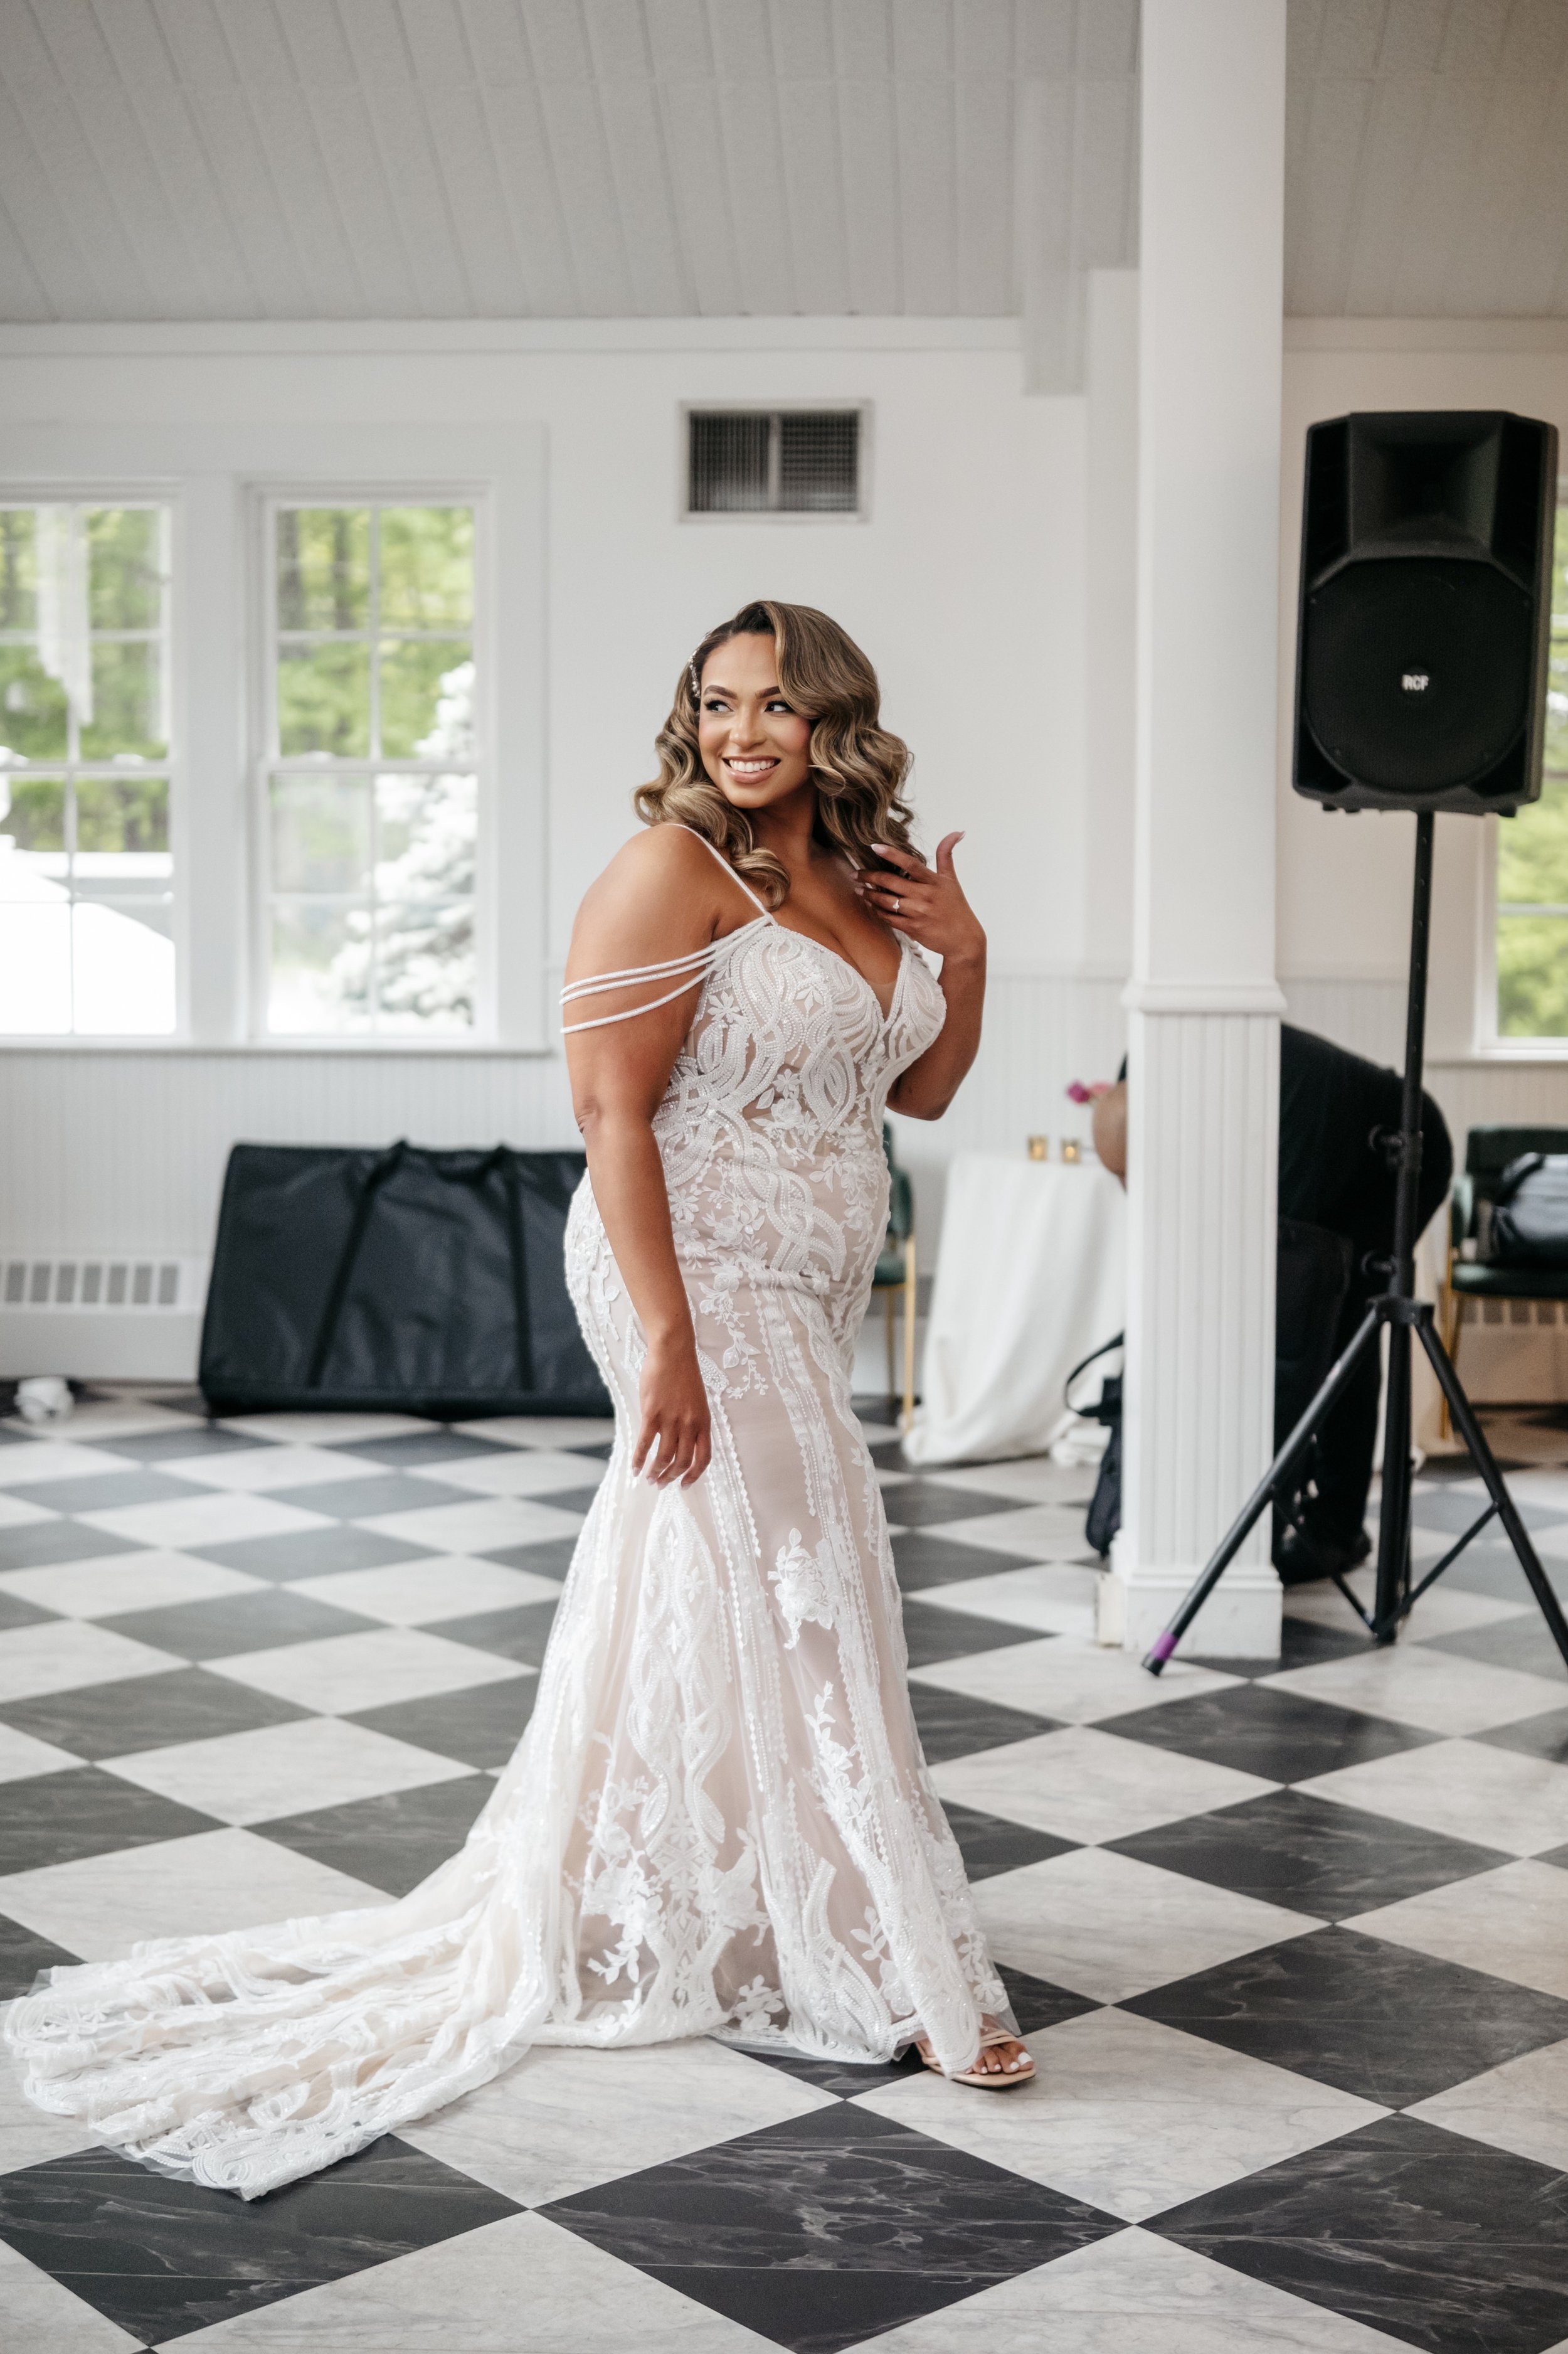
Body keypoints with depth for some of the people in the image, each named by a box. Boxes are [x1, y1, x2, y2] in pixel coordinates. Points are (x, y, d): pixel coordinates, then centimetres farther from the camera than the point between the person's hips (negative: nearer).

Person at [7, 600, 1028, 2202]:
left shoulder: (859, 879, 11)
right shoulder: (673, 869, -14)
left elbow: (921, 1092, 16)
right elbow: (611, 1111, -20)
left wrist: (962, 954, -1)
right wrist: (667, 1338, -24)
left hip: (805, 1297, 9)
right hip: (707, 1286, -9)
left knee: (687, 1595, 15)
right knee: (794, 1600, -2)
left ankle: (585, 1934, 30)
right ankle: (900, 1982, 10)